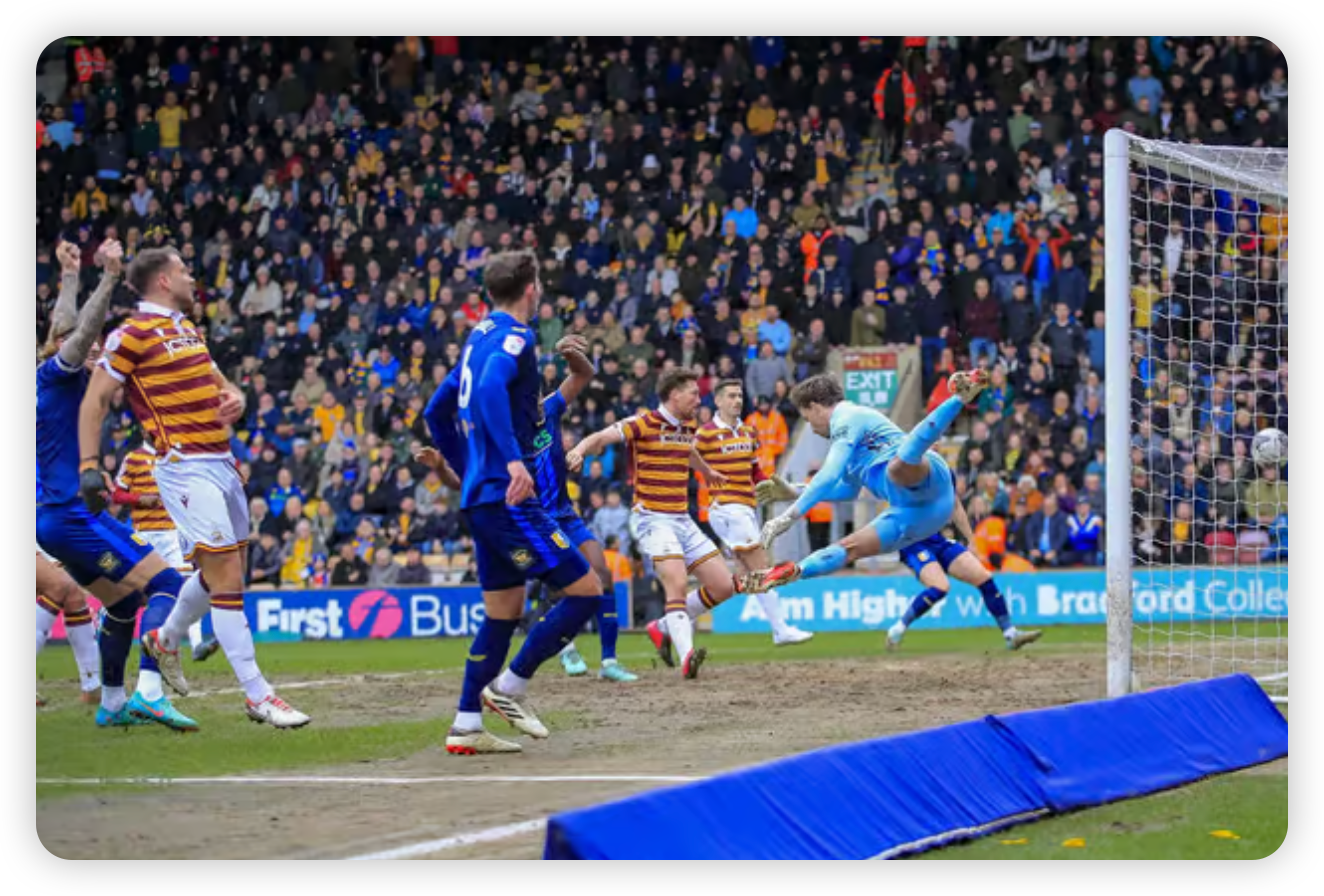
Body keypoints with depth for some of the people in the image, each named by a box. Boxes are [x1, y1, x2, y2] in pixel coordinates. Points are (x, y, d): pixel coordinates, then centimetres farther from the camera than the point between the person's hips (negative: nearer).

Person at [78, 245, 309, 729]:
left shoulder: (187, 330, 18)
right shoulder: (133, 335, -7)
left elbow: (219, 382, 28)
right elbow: (94, 401, -7)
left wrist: (235, 398, 4)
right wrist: (89, 466, -15)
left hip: (222, 465, 9)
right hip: (186, 469, -9)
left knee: (226, 571, 18)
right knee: (226, 576, -13)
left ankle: (164, 640, 42)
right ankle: (257, 696, -12)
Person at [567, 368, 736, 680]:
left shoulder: (687, 427, 13)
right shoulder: (644, 424, -9)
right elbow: (601, 438, -20)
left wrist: (708, 472, 57)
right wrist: (580, 450, -42)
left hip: (683, 519, 8)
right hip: (653, 518, -8)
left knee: (723, 587, 3)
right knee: (677, 584, -27)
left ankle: (664, 628, 21)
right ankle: (686, 657, -37)